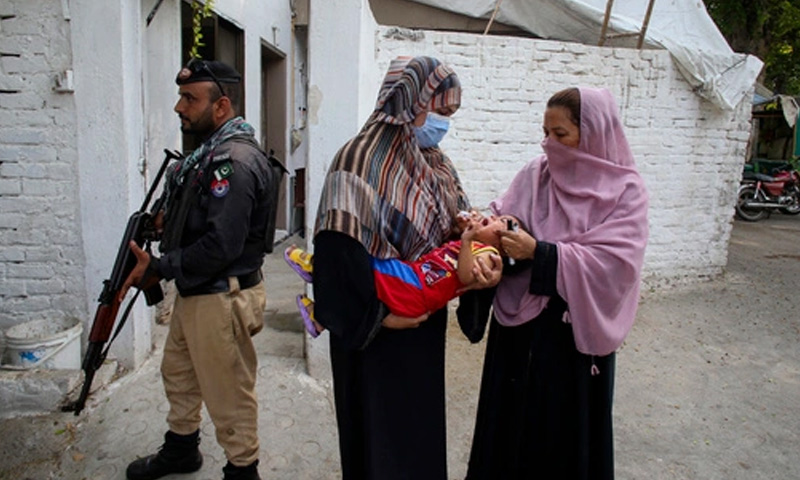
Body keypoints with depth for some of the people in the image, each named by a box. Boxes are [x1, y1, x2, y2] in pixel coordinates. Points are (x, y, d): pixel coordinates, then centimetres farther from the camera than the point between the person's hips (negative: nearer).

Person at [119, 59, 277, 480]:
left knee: (228, 394, 6)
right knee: (178, 373, 26)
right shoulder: (210, 149, 9)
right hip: (195, 291, 11)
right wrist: (169, 219, 6)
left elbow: (221, 245, -28)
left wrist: (157, 268, -19)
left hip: (221, 299, -11)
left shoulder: (234, 160, -24)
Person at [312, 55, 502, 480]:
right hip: (376, 332, -7)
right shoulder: (361, 158, -19)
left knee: (423, 422, 22)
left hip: (426, 322, 7)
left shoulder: (433, 163, 5)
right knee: (380, 429, 11)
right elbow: (338, 248, -24)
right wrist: (377, 316, -19)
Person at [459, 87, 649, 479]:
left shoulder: (625, 191, -8)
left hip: (574, 332, -3)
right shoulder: (535, 174, 2)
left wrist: (538, 252, -23)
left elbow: (612, 262, -18)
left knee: (566, 428, 12)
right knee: (512, 418, 15)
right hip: (518, 323, 3)